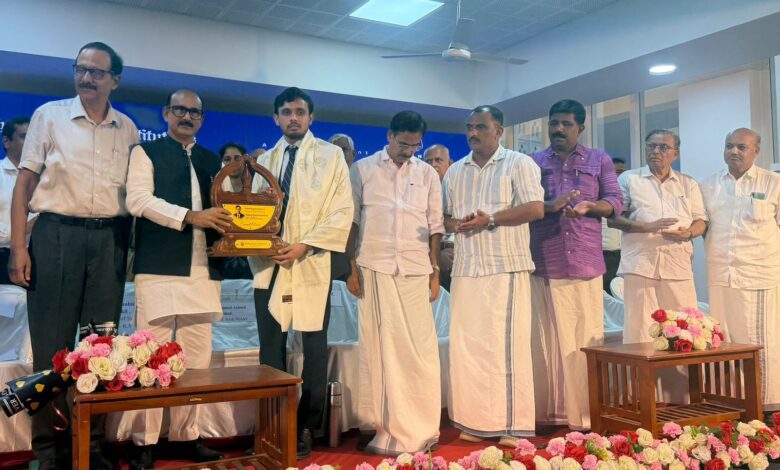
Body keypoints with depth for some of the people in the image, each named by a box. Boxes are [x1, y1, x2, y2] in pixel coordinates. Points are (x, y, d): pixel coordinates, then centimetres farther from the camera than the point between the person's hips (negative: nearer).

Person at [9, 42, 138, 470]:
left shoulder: (127, 129, 10)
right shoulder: (49, 115, 4)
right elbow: (25, 182, 0)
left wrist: (129, 245, 5)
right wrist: (18, 247, -8)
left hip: (110, 240, 2)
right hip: (57, 234, -2)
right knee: (52, 343, 1)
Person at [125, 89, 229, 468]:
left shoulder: (212, 161, 21)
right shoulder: (146, 152, 8)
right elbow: (138, 199, -7)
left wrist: (227, 226, -3)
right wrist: (190, 217, -17)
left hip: (202, 271, 5)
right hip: (159, 268, -4)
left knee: (197, 359, 6)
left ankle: (186, 436, 16)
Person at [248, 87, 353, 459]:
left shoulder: (331, 156, 4)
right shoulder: (264, 160, 16)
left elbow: (342, 212, -4)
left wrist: (304, 245, -14)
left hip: (312, 263, -3)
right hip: (269, 265, 4)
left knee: (314, 348, 2)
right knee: (271, 348, 7)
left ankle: (305, 428, 14)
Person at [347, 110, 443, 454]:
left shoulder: (428, 174, 9)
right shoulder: (363, 169, 4)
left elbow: (435, 226, 10)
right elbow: (351, 221, 3)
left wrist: (435, 272, 5)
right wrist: (352, 268, -2)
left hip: (415, 271, 2)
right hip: (374, 269, -1)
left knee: (419, 349, 0)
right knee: (380, 348, 2)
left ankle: (419, 429, 10)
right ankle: (387, 427, 10)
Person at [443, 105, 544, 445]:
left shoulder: (519, 164, 2)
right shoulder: (455, 171, 18)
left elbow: (536, 208, -9)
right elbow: (442, 216, 17)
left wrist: (490, 219, -16)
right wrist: (455, 224, -6)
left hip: (506, 268, -5)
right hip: (466, 269, 5)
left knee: (506, 345, -4)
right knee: (466, 346, 4)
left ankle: (512, 427, 3)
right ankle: (474, 423, 14)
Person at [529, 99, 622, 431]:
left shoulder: (599, 160, 15)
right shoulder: (533, 163, 14)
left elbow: (616, 202, 8)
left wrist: (588, 206, -12)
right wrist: (550, 206, -14)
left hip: (586, 262, 0)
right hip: (545, 263, 0)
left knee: (587, 337, 0)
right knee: (548, 338, 1)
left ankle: (586, 414, 9)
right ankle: (550, 411, 8)